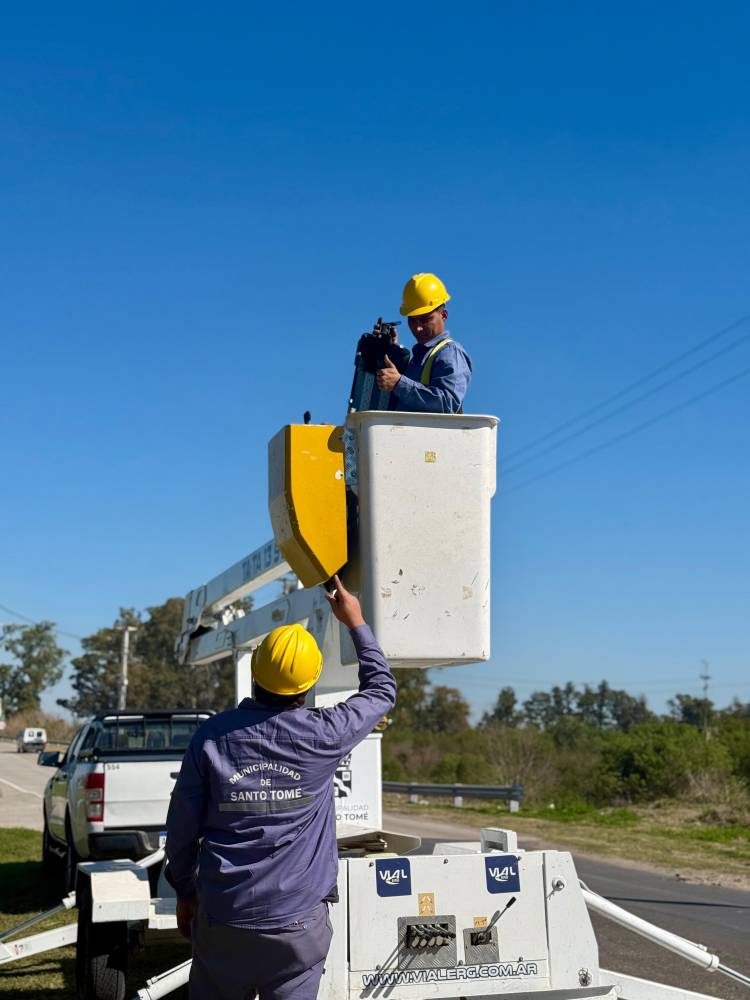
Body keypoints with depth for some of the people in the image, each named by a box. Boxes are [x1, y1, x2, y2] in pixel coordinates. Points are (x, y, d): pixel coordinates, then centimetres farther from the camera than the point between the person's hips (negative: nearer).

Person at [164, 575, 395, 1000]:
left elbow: (182, 828, 2)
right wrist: (357, 623, 21)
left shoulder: (213, 736, -4)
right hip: (296, 921, -2)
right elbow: (382, 691, 11)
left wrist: (185, 891, 18)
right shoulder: (323, 735, -8)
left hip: (222, 917, 2)